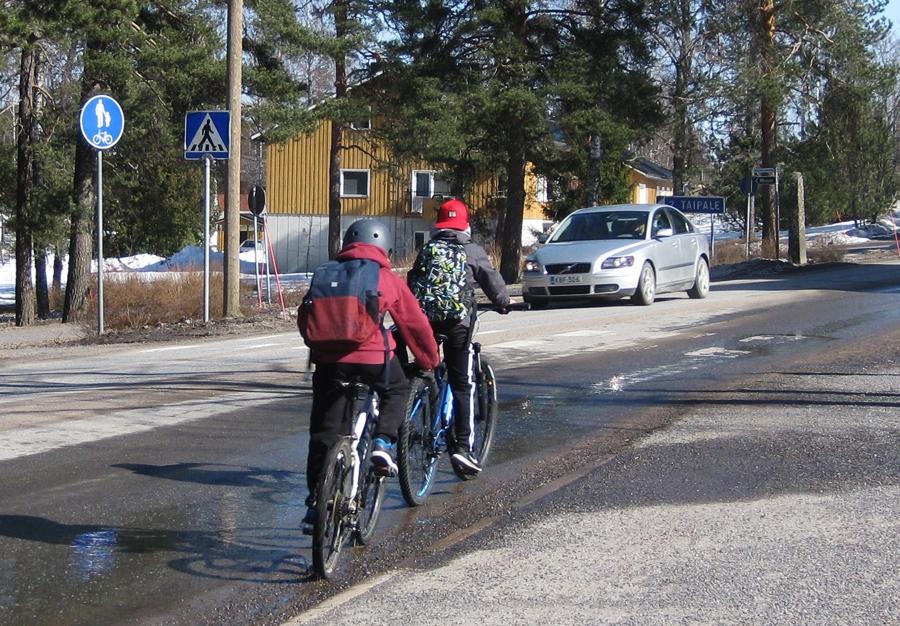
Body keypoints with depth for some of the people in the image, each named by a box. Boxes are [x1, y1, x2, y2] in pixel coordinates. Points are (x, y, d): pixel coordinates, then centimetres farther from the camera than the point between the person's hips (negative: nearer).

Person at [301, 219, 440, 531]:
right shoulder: (389, 279, 9)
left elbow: (305, 319, 20)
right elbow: (415, 323, 15)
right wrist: (430, 360, 29)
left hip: (329, 358, 2)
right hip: (372, 355, -2)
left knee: (324, 433, 11)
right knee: (396, 390, 30)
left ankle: (316, 504, 11)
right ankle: (383, 444, 8)